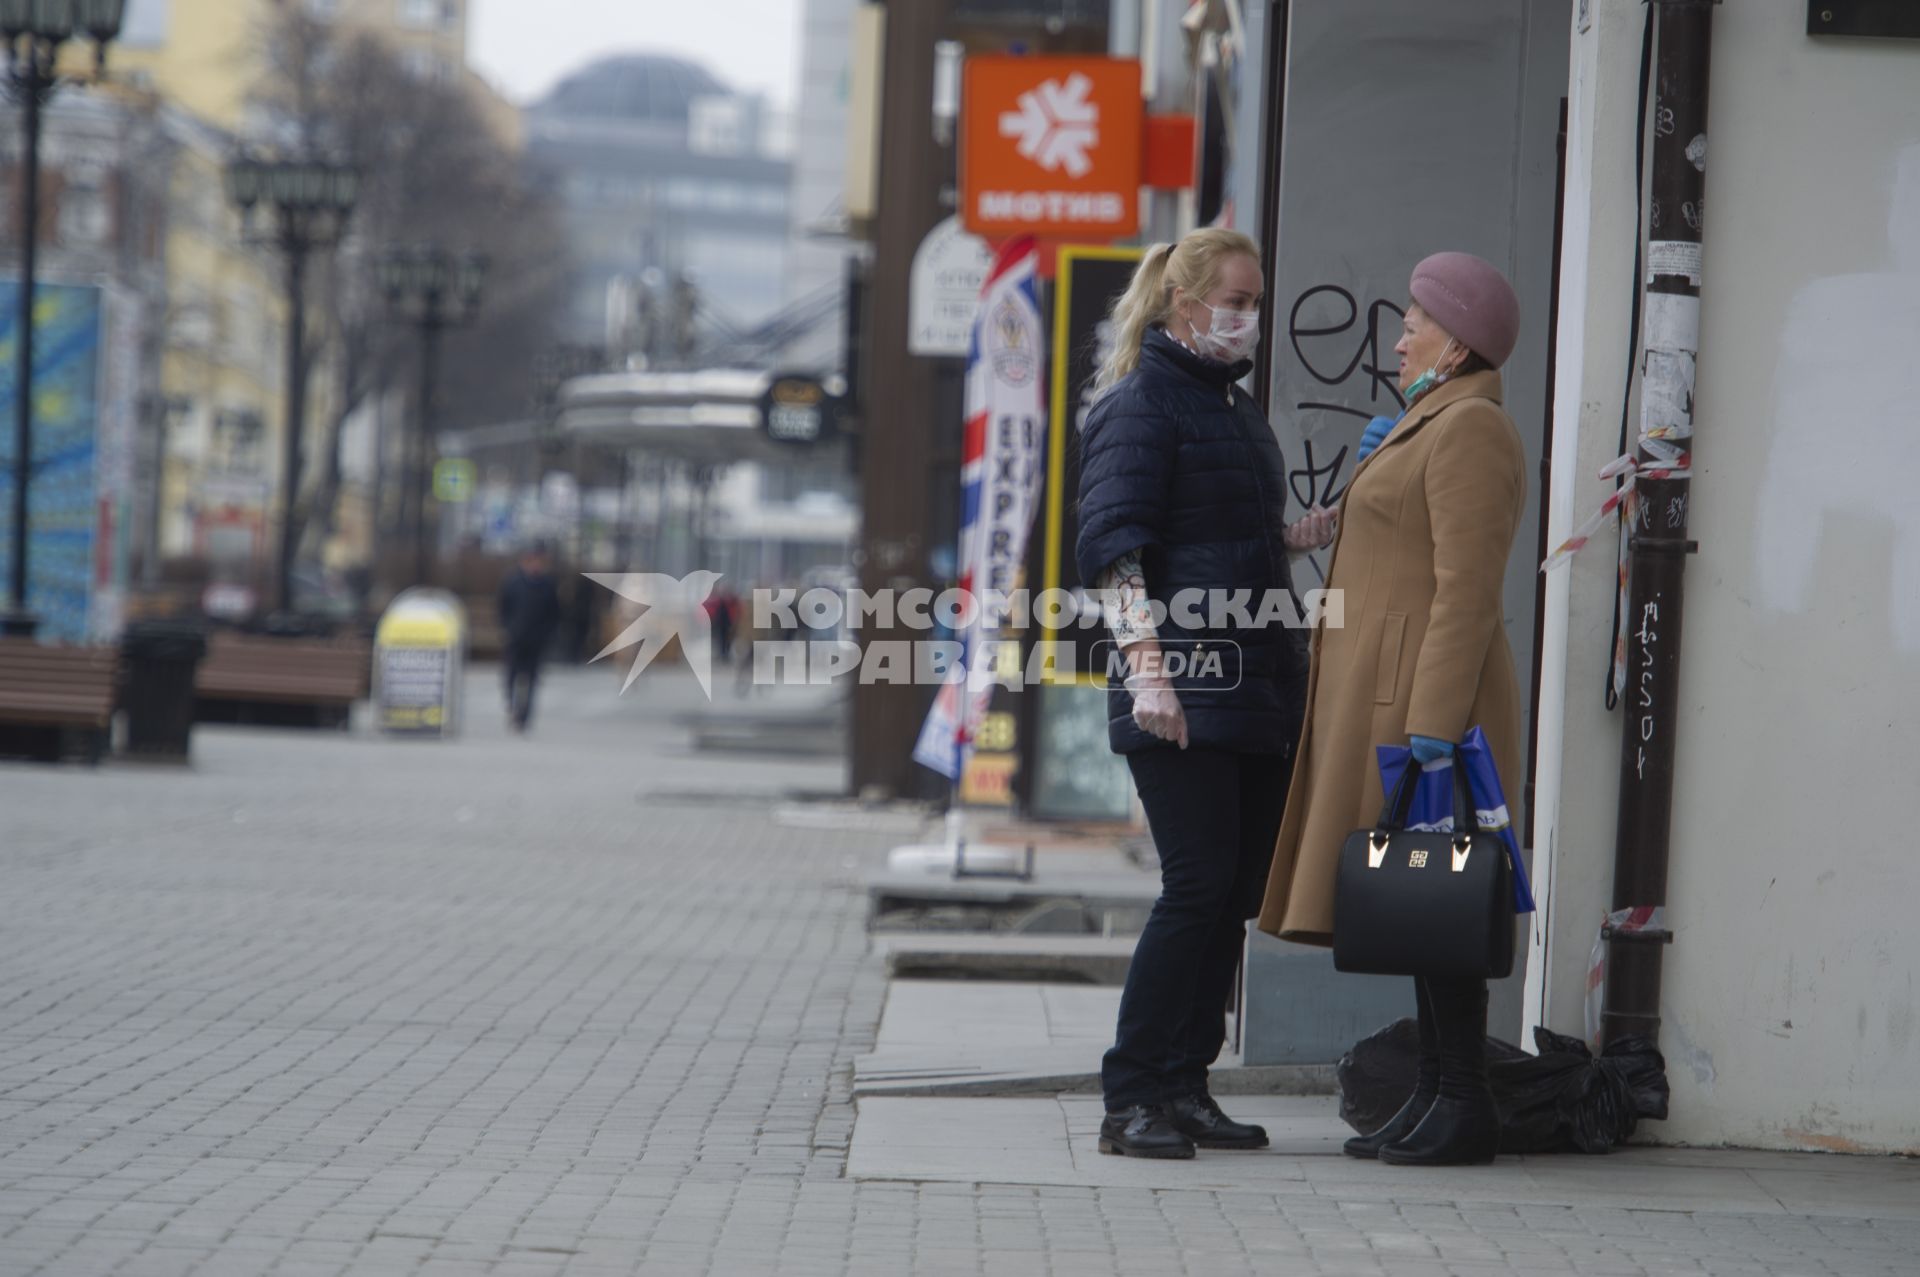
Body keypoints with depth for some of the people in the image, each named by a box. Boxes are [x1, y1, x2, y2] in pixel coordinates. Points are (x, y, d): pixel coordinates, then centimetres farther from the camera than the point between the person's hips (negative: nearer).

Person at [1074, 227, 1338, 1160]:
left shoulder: (1235, 408, 20)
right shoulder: (1140, 404, -6)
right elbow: (1114, 548, -14)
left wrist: (1321, 529, 14)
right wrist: (1147, 669, -23)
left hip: (1256, 687, 9)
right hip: (1185, 693, -9)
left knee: (1236, 890, 7)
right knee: (1199, 885, -11)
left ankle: (1185, 1086, 14)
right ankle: (1131, 1097, -5)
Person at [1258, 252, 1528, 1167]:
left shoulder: (1470, 430, -12)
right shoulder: (1431, 429, 21)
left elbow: (1468, 588, -20)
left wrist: (1432, 727, -24)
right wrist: (1381, 472, 22)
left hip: (1425, 695, -11)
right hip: (1388, 699, 11)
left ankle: (1464, 1107, -8)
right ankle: (1436, 1096, 11)